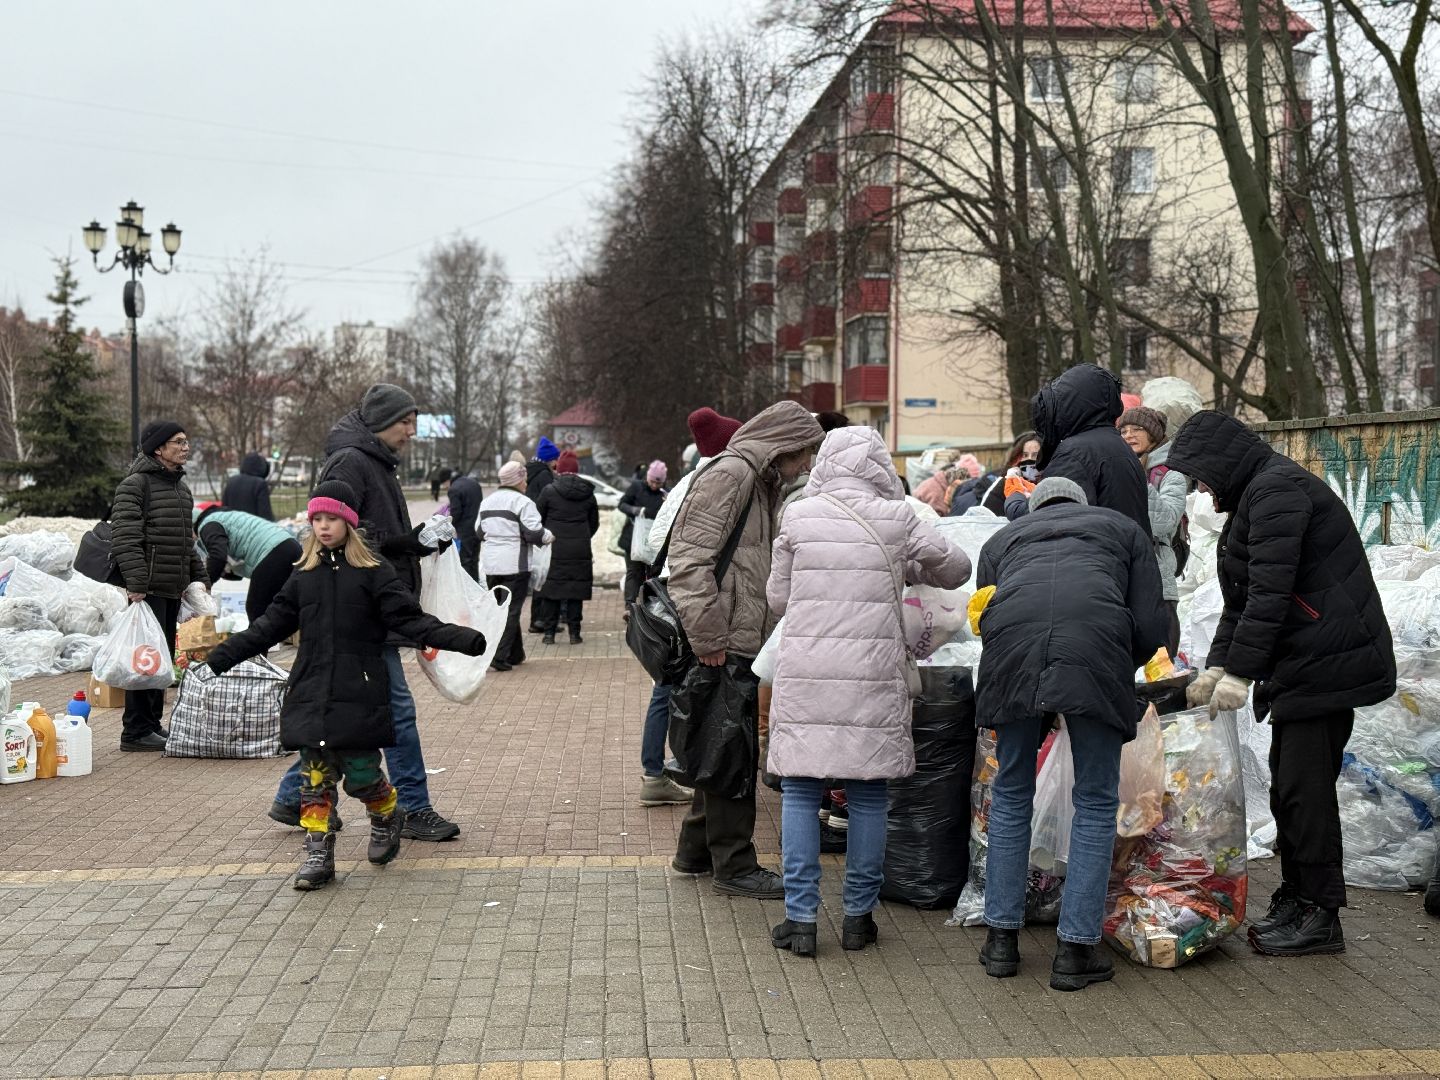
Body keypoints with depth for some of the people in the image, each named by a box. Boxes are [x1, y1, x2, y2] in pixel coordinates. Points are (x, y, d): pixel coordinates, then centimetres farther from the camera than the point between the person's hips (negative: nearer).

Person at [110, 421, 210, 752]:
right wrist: (136, 582, -25)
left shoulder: (181, 486, 19)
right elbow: (124, 538, -18)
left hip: (173, 588, 9)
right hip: (148, 587, -9)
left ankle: (153, 723, 22)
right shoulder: (135, 485, -10)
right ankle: (135, 731, -3)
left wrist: (199, 577, 22)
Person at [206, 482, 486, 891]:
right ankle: (318, 854, 10)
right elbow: (272, 624, 17)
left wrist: (459, 638, -20)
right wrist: (223, 655, 17)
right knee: (315, 778, 3)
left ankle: (388, 816, 29)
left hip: (358, 694, -4)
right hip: (311, 693, 4)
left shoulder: (374, 573, -3)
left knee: (361, 773, -3)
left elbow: (410, 620, -7)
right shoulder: (304, 575, 10)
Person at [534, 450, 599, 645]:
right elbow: (594, 523, 14)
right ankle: (574, 633, 6)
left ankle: (549, 632, 6)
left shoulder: (549, 491, -5)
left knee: (551, 591, 5)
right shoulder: (588, 493, 5)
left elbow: (538, 519, 1)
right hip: (580, 550, 2)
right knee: (576, 591, 6)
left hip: (554, 548, -2)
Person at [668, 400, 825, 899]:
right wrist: (708, 638, -22)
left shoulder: (761, 484, 20)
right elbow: (690, 559, -20)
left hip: (742, 642, 10)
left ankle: (695, 850, 28)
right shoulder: (730, 475, -12)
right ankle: (734, 866, 5)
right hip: (725, 645, -10)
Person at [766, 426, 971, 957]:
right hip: (873, 673, 0)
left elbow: (777, 598, 9)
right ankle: (859, 916, 18)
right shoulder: (896, 518, -1)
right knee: (868, 795, 10)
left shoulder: (798, 516, 1)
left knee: (799, 791, 7)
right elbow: (957, 569, 12)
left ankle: (800, 918, 6)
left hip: (805, 675, 0)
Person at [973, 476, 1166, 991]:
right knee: (1096, 803, 12)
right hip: (1097, 644, -1)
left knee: (1011, 795, 18)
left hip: (1011, 644, 2)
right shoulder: (1124, 529, 31)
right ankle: (1076, 949, 14)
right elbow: (1150, 629, 18)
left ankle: (1001, 938, 23)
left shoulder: (1002, 538, 35)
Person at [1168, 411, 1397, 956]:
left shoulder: (1276, 489, -13)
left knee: (1305, 785, -7)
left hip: (1327, 662, -11)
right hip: (1301, 664, 11)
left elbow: (1270, 592, -21)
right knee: (1287, 784, 13)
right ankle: (1295, 899, 23)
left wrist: (1240, 671, -21)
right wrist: (1215, 667, 13)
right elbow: (1241, 601, 21)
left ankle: (1321, 915, 1)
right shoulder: (1254, 497, 20)